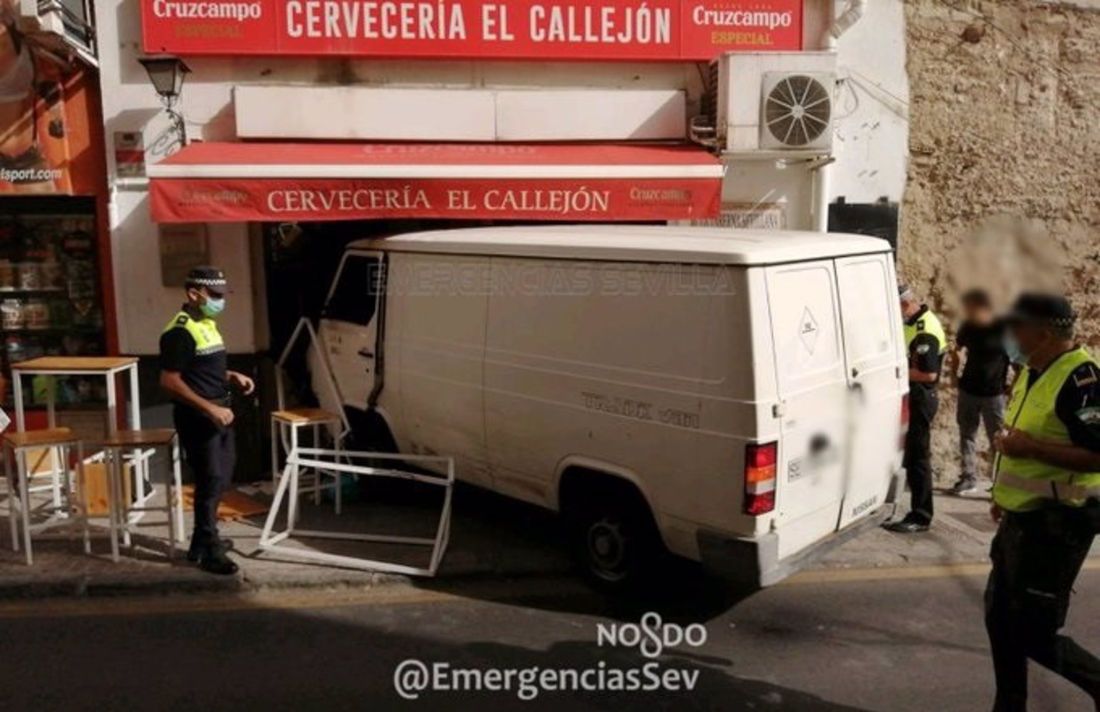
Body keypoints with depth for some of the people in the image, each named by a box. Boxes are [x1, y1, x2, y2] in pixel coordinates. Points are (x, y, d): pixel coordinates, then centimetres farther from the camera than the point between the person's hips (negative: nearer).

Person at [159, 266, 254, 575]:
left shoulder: (207, 324, 13)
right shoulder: (180, 331, -17)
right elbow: (169, 380, -21)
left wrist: (232, 376, 7)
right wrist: (209, 408, -25)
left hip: (218, 414, 10)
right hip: (197, 418, -10)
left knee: (220, 478, 17)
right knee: (210, 481, -4)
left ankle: (203, 540, 31)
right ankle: (210, 551, 7)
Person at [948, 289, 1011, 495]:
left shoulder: (1003, 329, -14)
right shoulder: (967, 327, 0)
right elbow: (958, 349, 18)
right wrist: (954, 370, 8)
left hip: (994, 393, -5)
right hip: (967, 390, 5)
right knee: (966, 434, 11)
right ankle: (968, 477, 22)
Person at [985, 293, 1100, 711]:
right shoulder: (1032, 373, 10)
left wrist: (1028, 448, -27)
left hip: (1057, 525, -10)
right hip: (1021, 519, 10)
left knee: (1033, 633, -1)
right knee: (1000, 619, 16)